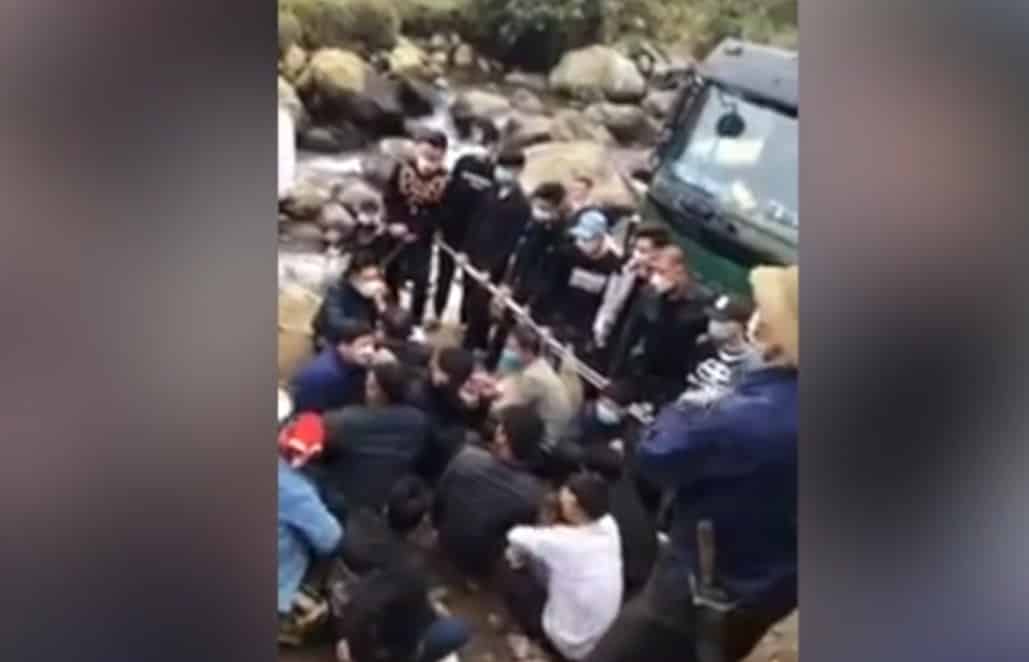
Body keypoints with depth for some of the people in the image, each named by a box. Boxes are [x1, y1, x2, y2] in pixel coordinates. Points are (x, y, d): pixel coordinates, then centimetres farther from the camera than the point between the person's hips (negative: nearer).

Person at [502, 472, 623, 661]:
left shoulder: (562, 542, -26)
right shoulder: (609, 526, -11)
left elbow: (516, 536, -7)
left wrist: (517, 560, 12)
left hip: (574, 645, -5)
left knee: (513, 579, 8)